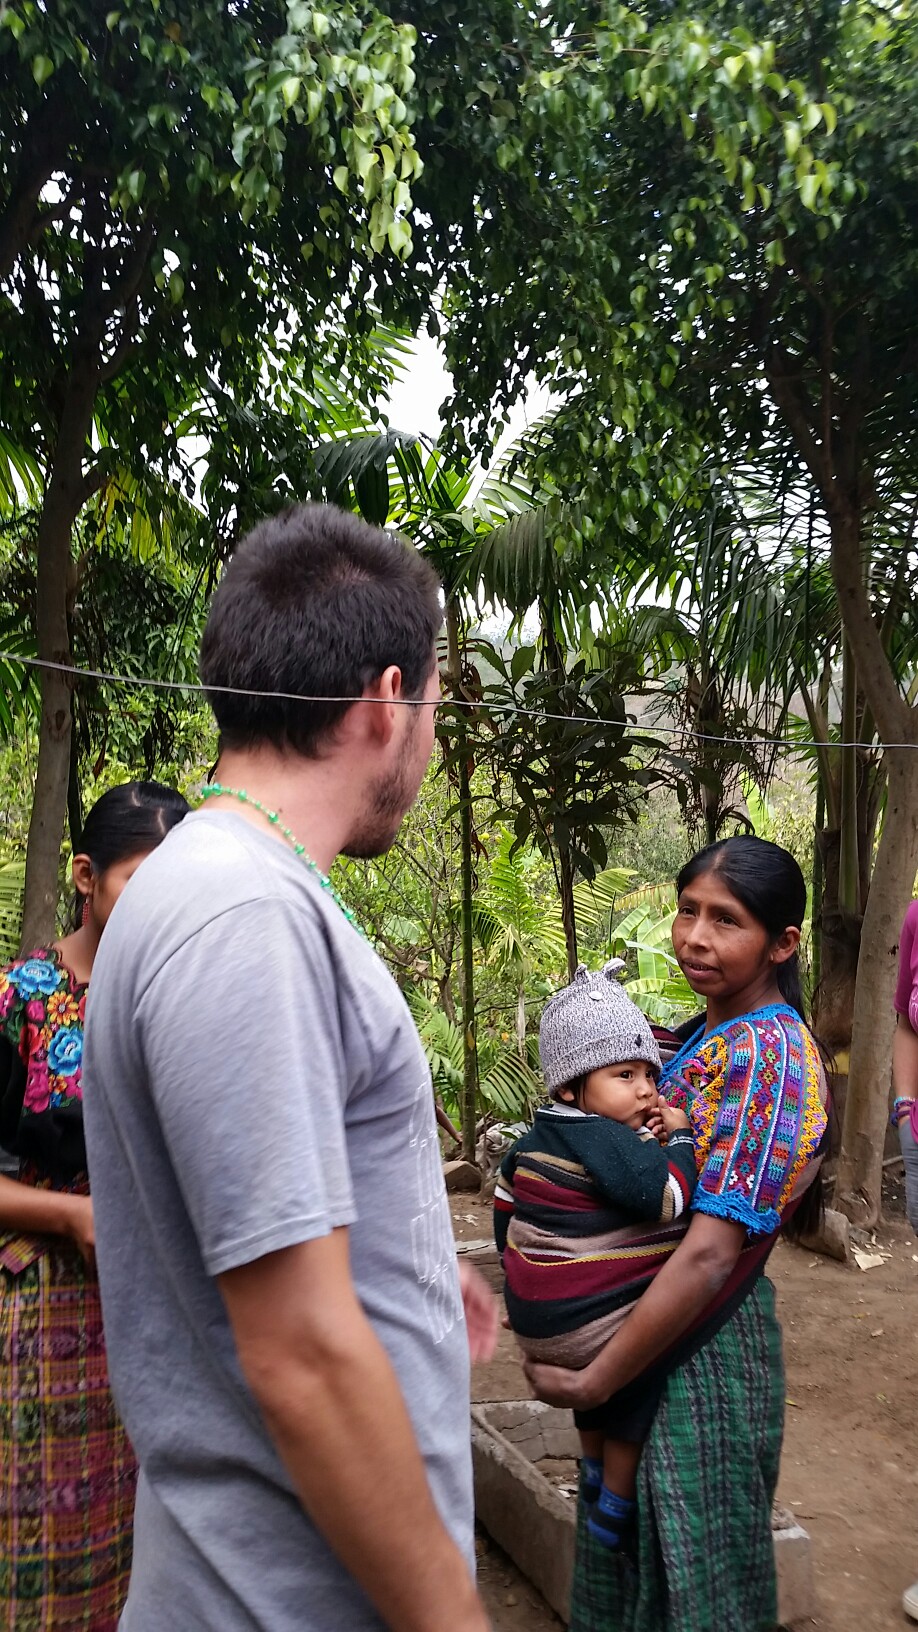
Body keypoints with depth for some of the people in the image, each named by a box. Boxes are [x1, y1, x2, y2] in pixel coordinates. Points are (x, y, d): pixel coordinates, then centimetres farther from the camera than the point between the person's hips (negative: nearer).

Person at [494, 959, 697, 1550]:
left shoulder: (535, 1140, 6)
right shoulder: (603, 1140, -23)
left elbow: (504, 1206, 17)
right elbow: (666, 1194, -32)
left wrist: (523, 1271, 29)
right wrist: (680, 1136, -16)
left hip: (537, 1322, 10)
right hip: (593, 1329, -10)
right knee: (639, 1402, 9)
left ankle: (594, 1478, 45)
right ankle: (613, 1515, 19)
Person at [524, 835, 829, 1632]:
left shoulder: (767, 1056, -22)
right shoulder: (713, 1036, 6)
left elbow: (710, 1252, -27)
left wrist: (592, 1381, -21)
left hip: (702, 1347, -8)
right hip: (659, 1328, 8)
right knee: (633, 1555, 22)